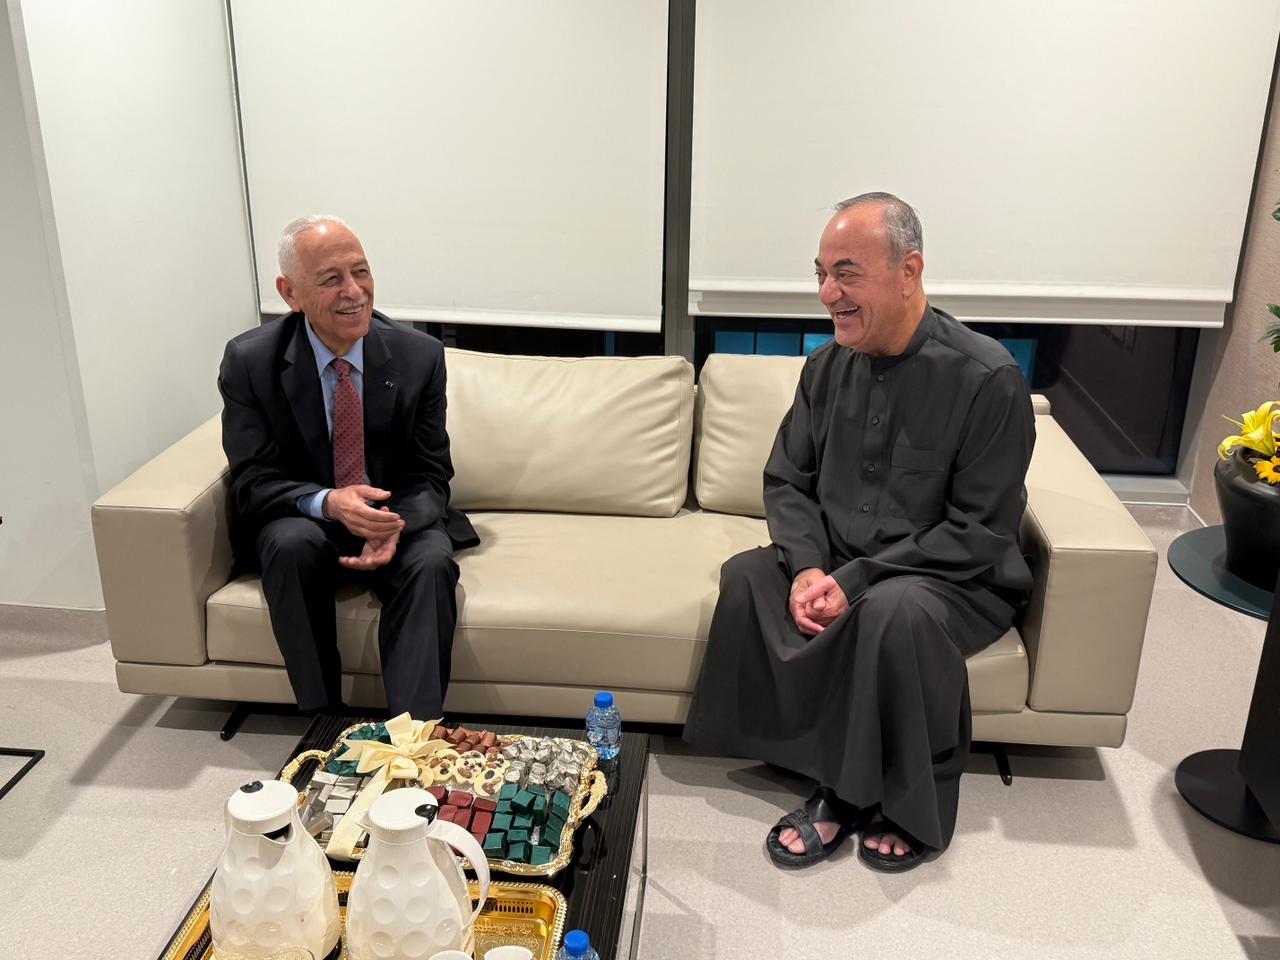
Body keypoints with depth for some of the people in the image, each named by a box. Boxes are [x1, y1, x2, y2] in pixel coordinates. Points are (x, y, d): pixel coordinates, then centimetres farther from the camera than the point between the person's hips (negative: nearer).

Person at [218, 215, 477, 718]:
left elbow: (430, 476, -3)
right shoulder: (250, 360, -9)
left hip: (400, 519, 1)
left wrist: (397, 523, -26)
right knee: (293, 544, -33)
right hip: (299, 521, 0)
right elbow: (252, 481, -8)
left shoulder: (420, 356, -7)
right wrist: (326, 502, -29)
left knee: (432, 562, -30)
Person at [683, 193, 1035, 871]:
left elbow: (982, 532, -17)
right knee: (744, 578, -20)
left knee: (895, 610, -37)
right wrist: (808, 567, -13)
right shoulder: (829, 366, 2)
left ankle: (914, 808, -11)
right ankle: (841, 787, -13)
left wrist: (857, 579, -23)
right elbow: (787, 481, 8)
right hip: (840, 567, 6)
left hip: (958, 580, -5)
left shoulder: (986, 377, -16)